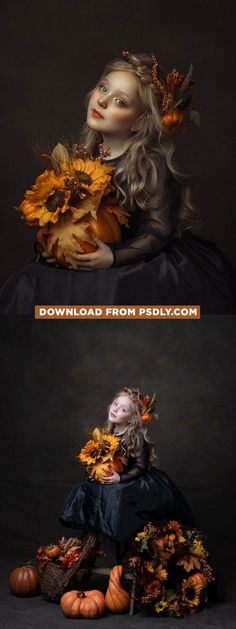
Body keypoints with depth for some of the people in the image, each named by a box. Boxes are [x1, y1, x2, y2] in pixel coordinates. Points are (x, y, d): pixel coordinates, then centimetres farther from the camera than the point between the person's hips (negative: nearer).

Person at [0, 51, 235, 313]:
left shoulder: (151, 163, -14)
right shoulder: (89, 154, 5)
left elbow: (158, 233, -15)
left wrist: (113, 257, -28)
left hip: (146, 260, -6)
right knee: (29, 284, -14)